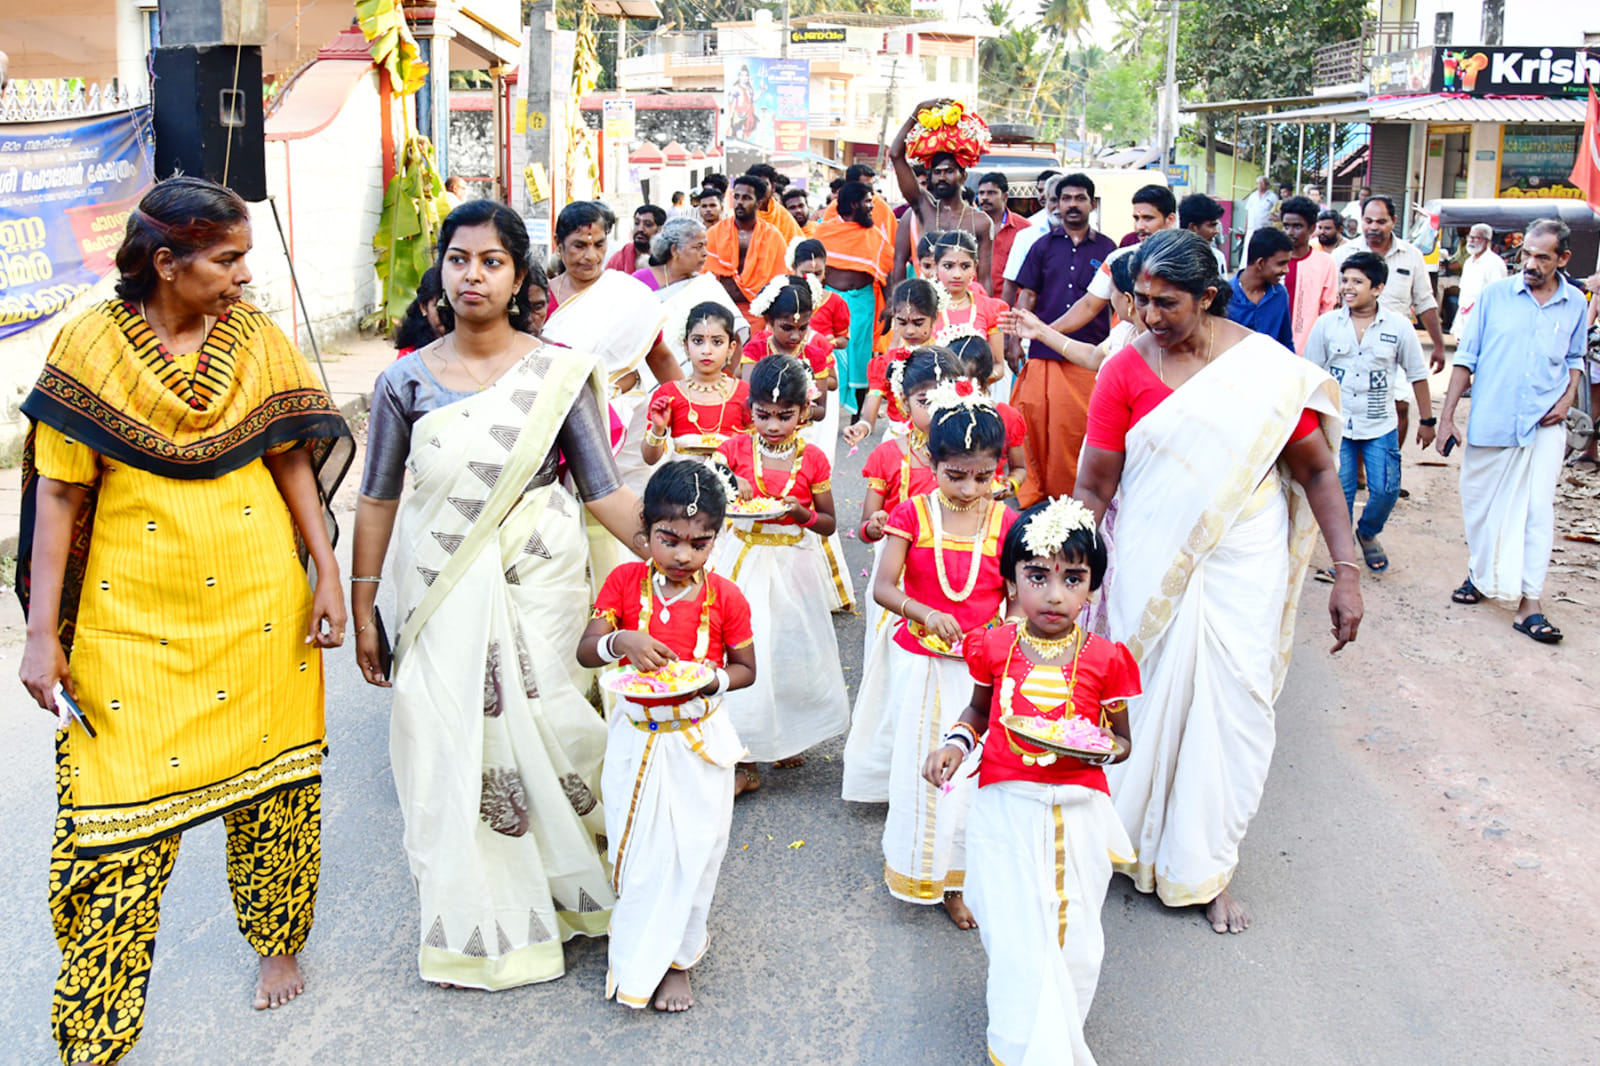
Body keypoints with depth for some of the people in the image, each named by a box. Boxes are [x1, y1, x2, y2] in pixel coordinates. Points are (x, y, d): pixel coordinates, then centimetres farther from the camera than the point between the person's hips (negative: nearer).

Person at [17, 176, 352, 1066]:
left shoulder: (256, 339, 2)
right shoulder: (90, 346, -6)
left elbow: (291, 460, 7)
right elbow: (58, 495, -5)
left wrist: (328, 575, 2)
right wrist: (44, 633, -7)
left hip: (259, 608, 3)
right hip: (132, 619, -2)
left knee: (272, 779, 11)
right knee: (119, 804, 0)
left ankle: (278, 940, 36)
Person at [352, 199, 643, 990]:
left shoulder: (559, 373, -4)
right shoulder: (406, 381, 0)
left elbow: (603, 491, -4)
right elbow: (378, 500, 6)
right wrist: (362, 609, 6)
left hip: (538, 589, -1)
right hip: (441, 596, 1)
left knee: (545, 735, 4)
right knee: (452, 752, 6)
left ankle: (564, 894, 30)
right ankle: (478, 929, 25)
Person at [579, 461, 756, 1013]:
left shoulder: (725, 598, -9)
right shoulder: (625, 581, -5)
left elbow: (746, 669, 2)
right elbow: (585, 651, -8)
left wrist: (711, 680, -19)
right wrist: (620, 641, -29)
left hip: (699, 740, -1)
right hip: (637, 735, 1)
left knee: (692, 845, 8)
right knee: (638, 847, 11)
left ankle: (674, 957, 27)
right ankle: (636, 955, 32)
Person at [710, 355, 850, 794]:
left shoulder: (812, 459, -2)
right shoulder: (736, 448, -1)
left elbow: (829, 523, 5)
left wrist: (801, 512, -15)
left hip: (794, 564, 1)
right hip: (746, 560, 0)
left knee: (792, 648, 9)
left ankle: (788, 737, 35)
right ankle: (747, 760, 5)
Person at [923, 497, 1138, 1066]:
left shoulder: (1105, 659, -3)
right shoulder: (995, 646, -1)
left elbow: (1121, 738, 8)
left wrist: (1100, 747, -14)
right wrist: (956, 742, 0)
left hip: (1078, 814, 0)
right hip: (1006, 810, 0)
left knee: (1074, 942, 8)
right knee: (1017, 939, -6)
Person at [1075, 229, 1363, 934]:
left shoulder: (1270, 368, -6)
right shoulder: (1125, 370, -6)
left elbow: (1317, 471, 1)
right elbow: (1093, 487, -4)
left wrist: (1347, 572, -3)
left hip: (1242, 567, 0)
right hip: (1150, 571, 0)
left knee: (1233, 712, 4)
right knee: (1144, 704, 8)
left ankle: (1208, 869, 22)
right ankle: (1129, 837, 32)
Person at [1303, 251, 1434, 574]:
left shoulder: (1398, 327, -4)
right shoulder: (1327, 324, -3)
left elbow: (1417, 375, 5)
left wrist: (1427, 421, 8)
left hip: (1380, 426, 0)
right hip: (1335, 423, 0)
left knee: (1386, 490, -3)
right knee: (1340, 492, 1)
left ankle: (1368, 534, 27)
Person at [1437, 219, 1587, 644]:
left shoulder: (1575, 303, 6)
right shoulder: (1495, 295, 0)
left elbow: (1575, 358, 21)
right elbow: (1466, 358, 3)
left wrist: (1568, 397, 2)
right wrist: (1446, 417, -1)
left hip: (1543, 426, 0)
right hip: (1489, 422, 0)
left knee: (1537, 510, -6)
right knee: (1481, 505, 10)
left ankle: (1528, 603, -4)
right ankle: (1480, 574, 33)